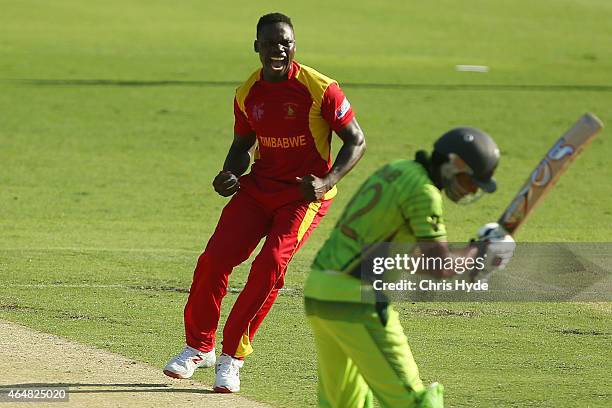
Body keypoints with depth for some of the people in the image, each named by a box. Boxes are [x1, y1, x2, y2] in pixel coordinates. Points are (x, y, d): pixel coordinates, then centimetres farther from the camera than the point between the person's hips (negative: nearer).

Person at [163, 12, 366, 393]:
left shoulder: (320, 89, -14)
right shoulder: (248, 94, 1)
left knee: (270, 264, -21)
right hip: (258, 187, 5)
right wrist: (229, 175, -6)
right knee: (215, 258, -9)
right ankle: (199, 348, 10)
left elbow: (356, 141, -9)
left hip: (306, 194, -4)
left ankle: (233, 355, -8)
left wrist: (327, 181, -23)